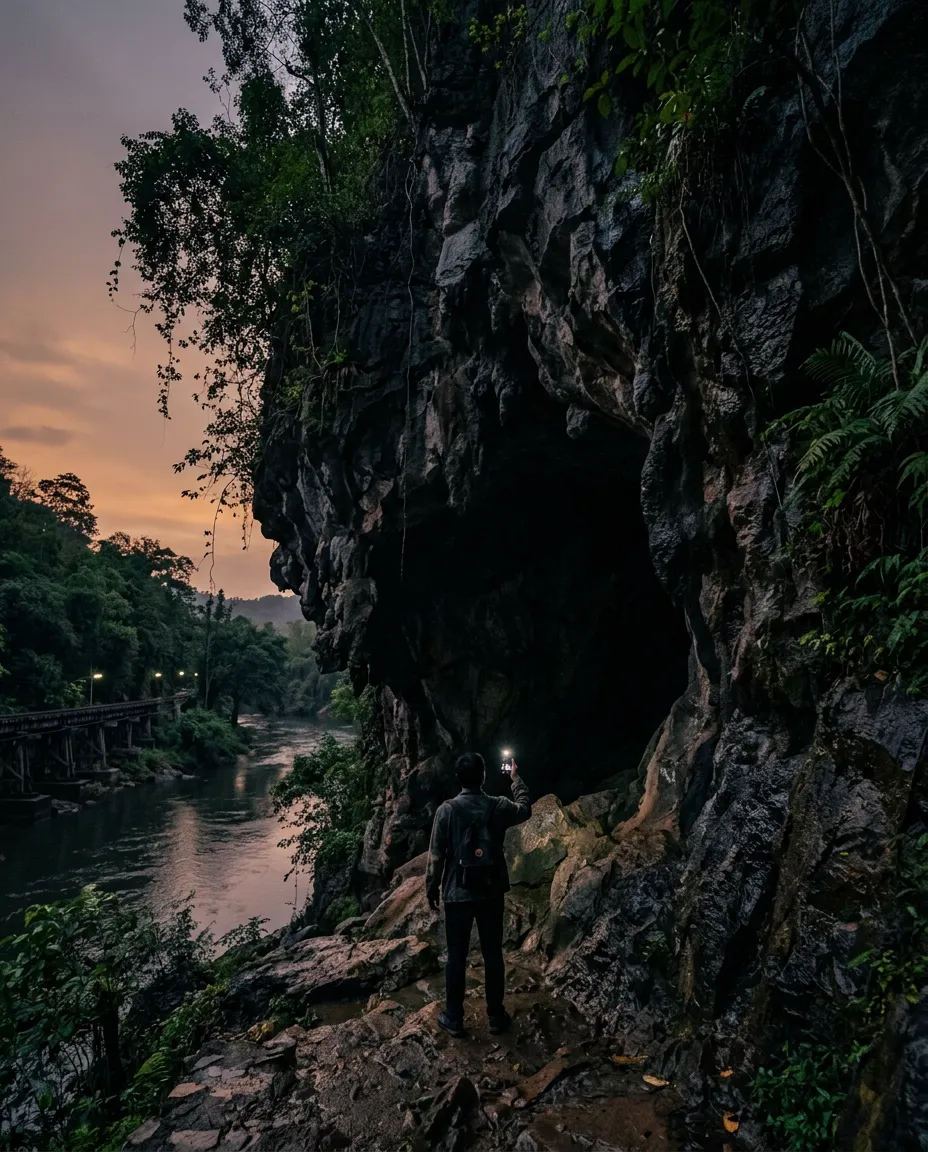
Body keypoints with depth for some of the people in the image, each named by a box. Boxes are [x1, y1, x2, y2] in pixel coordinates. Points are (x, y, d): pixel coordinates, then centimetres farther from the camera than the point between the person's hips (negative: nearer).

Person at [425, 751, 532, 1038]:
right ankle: (496, 1016, 25)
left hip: (458, 894, -1)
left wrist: (431, 890, 4)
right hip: (491, 893, 2)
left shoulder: (446, 810, -14)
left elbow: (436, 855, -9)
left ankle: (454, 1018, 22)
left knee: (456, 956, 11)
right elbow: (526, 809, 15)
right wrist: (516, 778, 27)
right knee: (493, 955, 13)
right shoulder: (498, 807, -8)